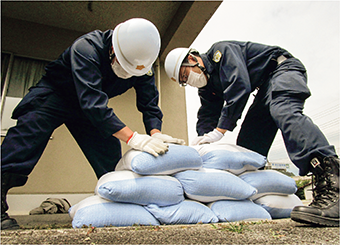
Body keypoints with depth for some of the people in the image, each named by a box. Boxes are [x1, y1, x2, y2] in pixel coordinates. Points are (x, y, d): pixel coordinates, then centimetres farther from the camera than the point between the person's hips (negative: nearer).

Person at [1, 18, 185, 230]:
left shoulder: (144, 68, -19)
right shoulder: (86, 48, -37)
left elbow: (150, 106, -19)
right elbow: (93, 103, -47)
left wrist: (156, 134, -41)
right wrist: (133, 138, -56)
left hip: (91, 105, 4)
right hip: (54, 92, -4)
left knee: (109, 151, -6)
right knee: (31, 128, -26)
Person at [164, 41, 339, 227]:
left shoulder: (221, 51, -17)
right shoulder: (206, 87, 9)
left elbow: (239, 86, -30)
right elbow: (206, 117, 3)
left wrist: (219, 130, -33)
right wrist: (202, 139, -19)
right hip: (266, 88, 9)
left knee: (283, 112, -37)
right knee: (248, 144, -2)